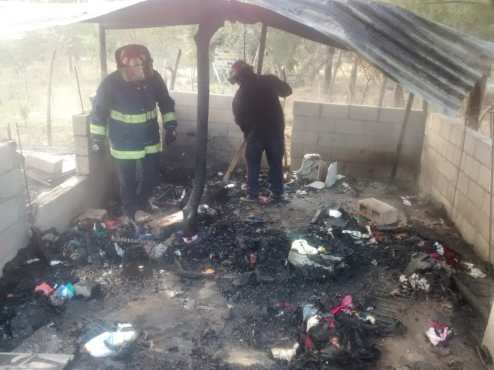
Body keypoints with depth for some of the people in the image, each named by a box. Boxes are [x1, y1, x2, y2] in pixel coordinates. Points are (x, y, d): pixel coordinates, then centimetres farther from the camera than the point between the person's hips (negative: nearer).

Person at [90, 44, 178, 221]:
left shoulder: (153, 77, -11)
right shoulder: (111, 83, -19)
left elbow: (166, 102, 5)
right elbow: (99, 111, -7)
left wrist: (170, 126, 2)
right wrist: (97, 138, -4)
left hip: (150, 138, 3)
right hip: (124, 142, -3)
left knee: (152, 175, 13)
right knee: (127, 179, 8)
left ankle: (142, 202, 40)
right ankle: (131, 209, 31)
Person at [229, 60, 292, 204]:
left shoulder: (240, 94, -2)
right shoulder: (269, 80, -2)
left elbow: (238, 118, 5)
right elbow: (287, 91, 11)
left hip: (255, 132, -1)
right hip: (276, 129, 1)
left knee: (253, 165, 12)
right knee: (276, 163, 12)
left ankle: (253, 195, 13)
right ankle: (277, 194, 17)